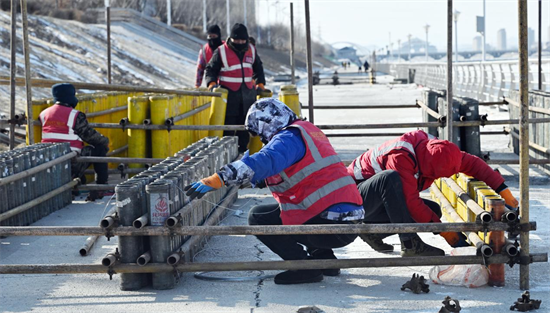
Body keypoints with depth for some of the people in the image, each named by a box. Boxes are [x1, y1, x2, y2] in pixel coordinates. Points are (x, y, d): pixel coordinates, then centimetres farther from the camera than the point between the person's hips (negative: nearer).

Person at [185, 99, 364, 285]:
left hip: (331, 224, -10)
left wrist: (216, 180, -31)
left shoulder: (289, 138, -10)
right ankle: (325, 259, 24)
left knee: (258, 217, -3)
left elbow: (263, 163, -27)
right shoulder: (308, 131, 19)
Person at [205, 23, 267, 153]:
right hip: (229, 93, -4)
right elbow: (211, 69, 0)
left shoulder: (251, 50, 9)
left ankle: (242, 149, 15)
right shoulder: (221, 51, -5)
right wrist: (212, 83, -16)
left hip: (247, 93, 4)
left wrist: (260, 84, 12)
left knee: (244, 123, 7)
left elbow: (258, 69, 22)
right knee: (228, 123, -6)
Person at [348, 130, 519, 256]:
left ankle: (373, 231, 1)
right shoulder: (400, 157, -32)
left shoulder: (435, 148, -8)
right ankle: (409, 244, -30)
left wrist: (503, 191, -4)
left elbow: (472, 163, 1)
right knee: (391, 177, -39)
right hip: (358, 194, -9)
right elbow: (411, 202, -33)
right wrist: (443, 231, -28)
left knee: (433, 210, -7)